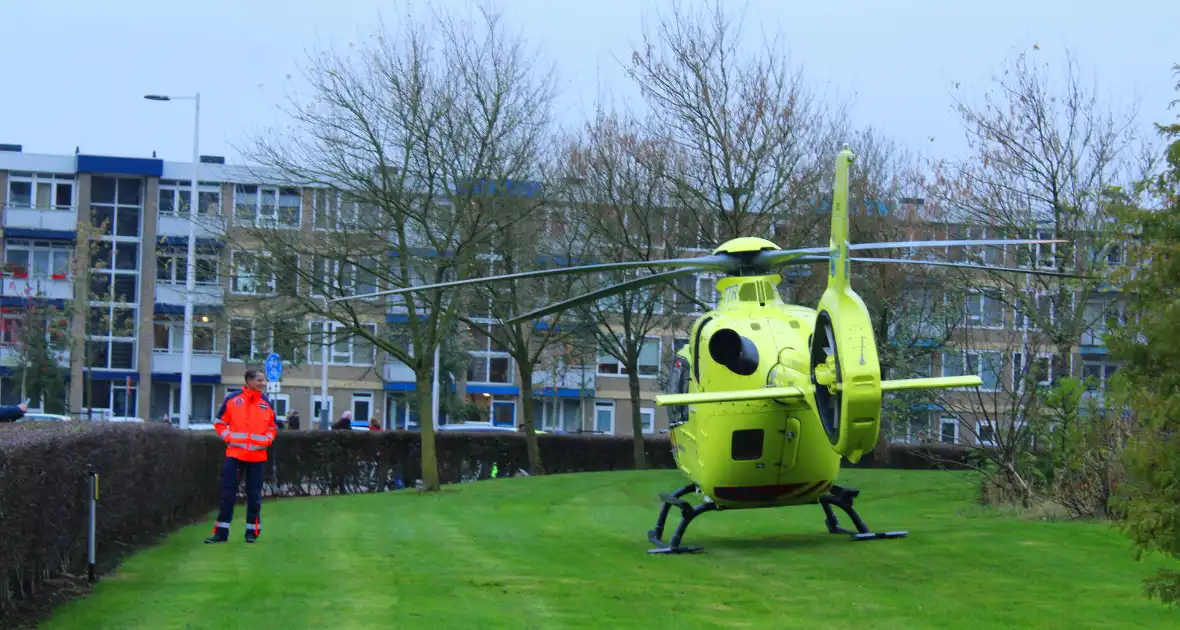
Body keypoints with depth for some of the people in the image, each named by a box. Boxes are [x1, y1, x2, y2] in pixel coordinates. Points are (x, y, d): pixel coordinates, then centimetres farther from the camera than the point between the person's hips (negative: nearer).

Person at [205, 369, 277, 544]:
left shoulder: (266, 403, 7)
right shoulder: (232, 399, -1)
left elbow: (272, 427, 16)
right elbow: (220, 422, 6)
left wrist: (268, 439, -2)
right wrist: (228, 437, -8)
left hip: (257, 455, 2)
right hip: (235, 453, -2)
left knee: (254, 495, 6)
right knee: (228, 493, -2)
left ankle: (253, 530, 15)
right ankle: (221, 532, 1)